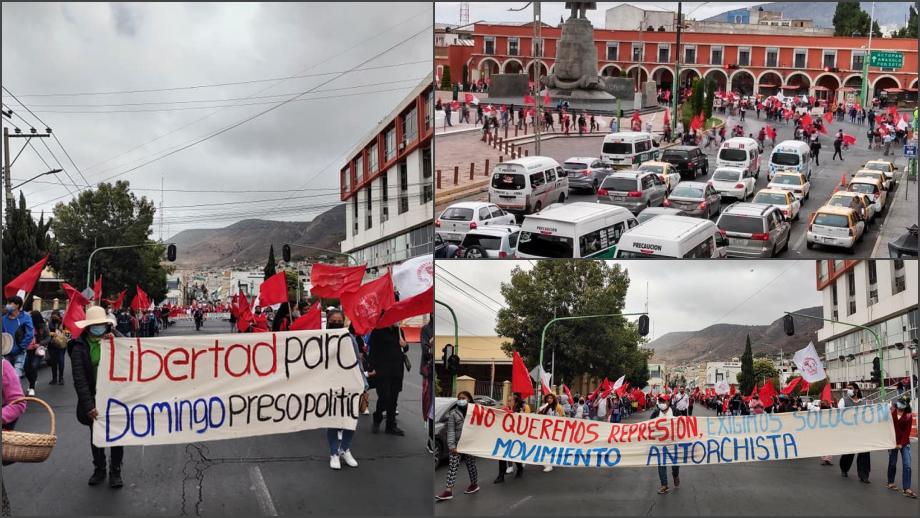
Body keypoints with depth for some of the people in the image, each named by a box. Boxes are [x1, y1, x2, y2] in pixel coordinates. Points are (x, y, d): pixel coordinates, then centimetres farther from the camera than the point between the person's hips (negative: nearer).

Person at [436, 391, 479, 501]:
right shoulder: (453, 413, 3)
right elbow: (451, 430, -2)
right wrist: (452, 445, -12)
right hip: (457, 444, 0)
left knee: (471, 465, 11)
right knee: (452, 465, -7)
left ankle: (474, 484, 31)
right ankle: (448, 490, -11)